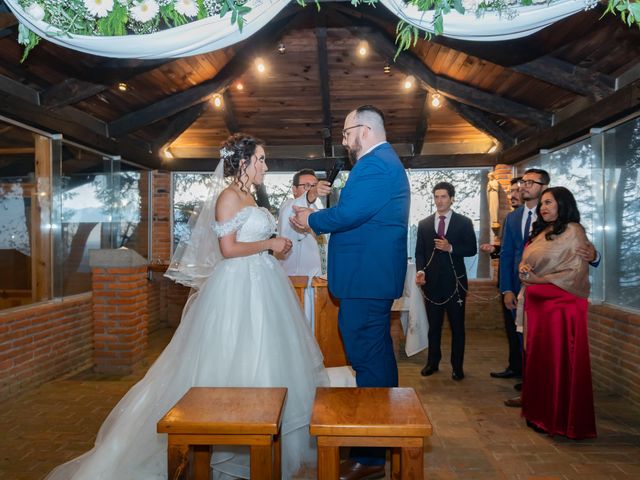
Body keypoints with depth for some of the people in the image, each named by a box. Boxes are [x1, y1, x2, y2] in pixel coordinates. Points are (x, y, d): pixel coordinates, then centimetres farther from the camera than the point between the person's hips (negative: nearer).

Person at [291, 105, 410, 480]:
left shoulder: (375, 164, -15)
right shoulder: (386, 161, 19)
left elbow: (349, 213, -24)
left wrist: (312, 219, -7)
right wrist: (319, 218, 13)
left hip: (366, 277, -11)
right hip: (376, 275, 11)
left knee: (368, 358, -5)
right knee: (377, 354, 20)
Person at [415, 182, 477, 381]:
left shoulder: (464, 222, 2)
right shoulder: (424, 224, 9)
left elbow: (472, 249, -1)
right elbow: (419, 252, 6)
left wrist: (451, 248, -16)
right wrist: (420, 270, -10)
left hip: (455, 282, -2)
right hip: (432, 281, 2)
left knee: (457, 326, 7)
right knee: (433, 325, 11)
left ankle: (457, 366, 19)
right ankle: (432, 363, 24)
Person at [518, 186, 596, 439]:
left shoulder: (573, 231, -6)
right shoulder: (540, 232, 15)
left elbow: (576, 272, -12)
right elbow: (526, 262, 19)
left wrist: (537, 279, -12)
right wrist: (523, 268, -5)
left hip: (562, 302, -7)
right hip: (537, 302, 7)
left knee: (561, 360, -1)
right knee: (537, 356, 9)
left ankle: (562, 419, 12)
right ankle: (541, 413, 20)